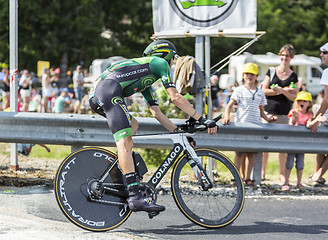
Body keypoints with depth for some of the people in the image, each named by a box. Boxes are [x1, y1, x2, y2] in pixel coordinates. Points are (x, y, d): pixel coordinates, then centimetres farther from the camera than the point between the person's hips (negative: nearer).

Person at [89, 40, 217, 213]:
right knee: (125, 143, -18)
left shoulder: (145, 79, 38)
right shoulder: (160, 62, 15)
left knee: (133, 124, 28)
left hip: (94, 95, 9)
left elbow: (156, 113, 36)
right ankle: (135, 196, -29)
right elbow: (175, 97, 5)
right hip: (108, 90, -9)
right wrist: (203, 120, 6)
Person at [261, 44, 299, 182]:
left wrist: (281, 90, -16)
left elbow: (294, 97, 1)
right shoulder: (271, 71, 6)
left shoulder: (293, 76, 7)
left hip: (284, 113, 0)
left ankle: (282, 173, 8)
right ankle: (262, 172, 7)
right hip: (269, 111, 0)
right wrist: (284, 91, -8)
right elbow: (264, 90, -1)